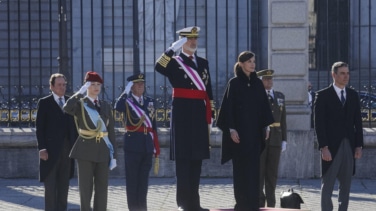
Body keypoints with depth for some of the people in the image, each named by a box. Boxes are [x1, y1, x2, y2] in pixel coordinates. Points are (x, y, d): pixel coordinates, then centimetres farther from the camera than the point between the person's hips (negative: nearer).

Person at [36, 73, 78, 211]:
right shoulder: (44, 103, 1)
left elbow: (74, 124, 13)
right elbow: (39, 127, -3)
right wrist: (42, 148, -12)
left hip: (67, 148, 4)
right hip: (51, 150, -4)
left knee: (64, 185, 8)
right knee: (50, 185, -4)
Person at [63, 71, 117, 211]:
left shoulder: (106, 106, 12)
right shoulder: (80, 104, -1)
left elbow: (111, 132, 11)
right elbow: (67, 108, -26)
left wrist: (114, 155, 7)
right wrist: (81, 92, -18)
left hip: (103, 151, 4)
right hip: (86, 151, -4)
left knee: (102, 189, 4)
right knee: (86, 188, 0)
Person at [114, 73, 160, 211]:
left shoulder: (149, 102, 14)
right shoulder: (127, 101, -1)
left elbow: (153, 126, 14)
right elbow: (118, 107, -27)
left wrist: (156, 149, 11)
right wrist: (126, 91, -19)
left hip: (147, 146, 4)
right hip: (133, 146, -4)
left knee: (143, 179, 8)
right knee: (132, 179, 0)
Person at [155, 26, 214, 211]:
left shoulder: (203, 63, 16)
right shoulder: (174, 62, 0)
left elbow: (208, 92, 17)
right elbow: (159, 67, -23)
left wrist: (209, 117, 13)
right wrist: (173, 48, -27)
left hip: (199, 115, 6)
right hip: (182, 115, -6)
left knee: (197, 158, 9)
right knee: (183, 159, -5)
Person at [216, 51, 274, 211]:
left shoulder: (258, 83, 9)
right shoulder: (234, 83, -3)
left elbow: (264, 105, 12)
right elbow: (229, 106, -7)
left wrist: (266, 126, 6)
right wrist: (231, 129, -13)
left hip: (255, 131, 4)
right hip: (239, 130, -4)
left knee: (254, 166, 3)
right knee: (240, 166, -2)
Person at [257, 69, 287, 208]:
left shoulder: (280, 96, 12)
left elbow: (283, 120, 14)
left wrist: (284, 140, 9)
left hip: (275, 140, 4)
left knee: (272, 174, 7)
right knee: (259, 172, -1)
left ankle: (271, 203, 11)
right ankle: (259, 202, 2)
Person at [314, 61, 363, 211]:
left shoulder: (353, 95, 11)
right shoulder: (323, 95, -3)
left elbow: (357, 122, 12)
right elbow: (319, 123, -7)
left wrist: (359, 145, 5)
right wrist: (323, 147, -14)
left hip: (349, 147, 5)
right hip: (331, 147, -5)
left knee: (345, 186, 7)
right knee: (327, 185, -3)